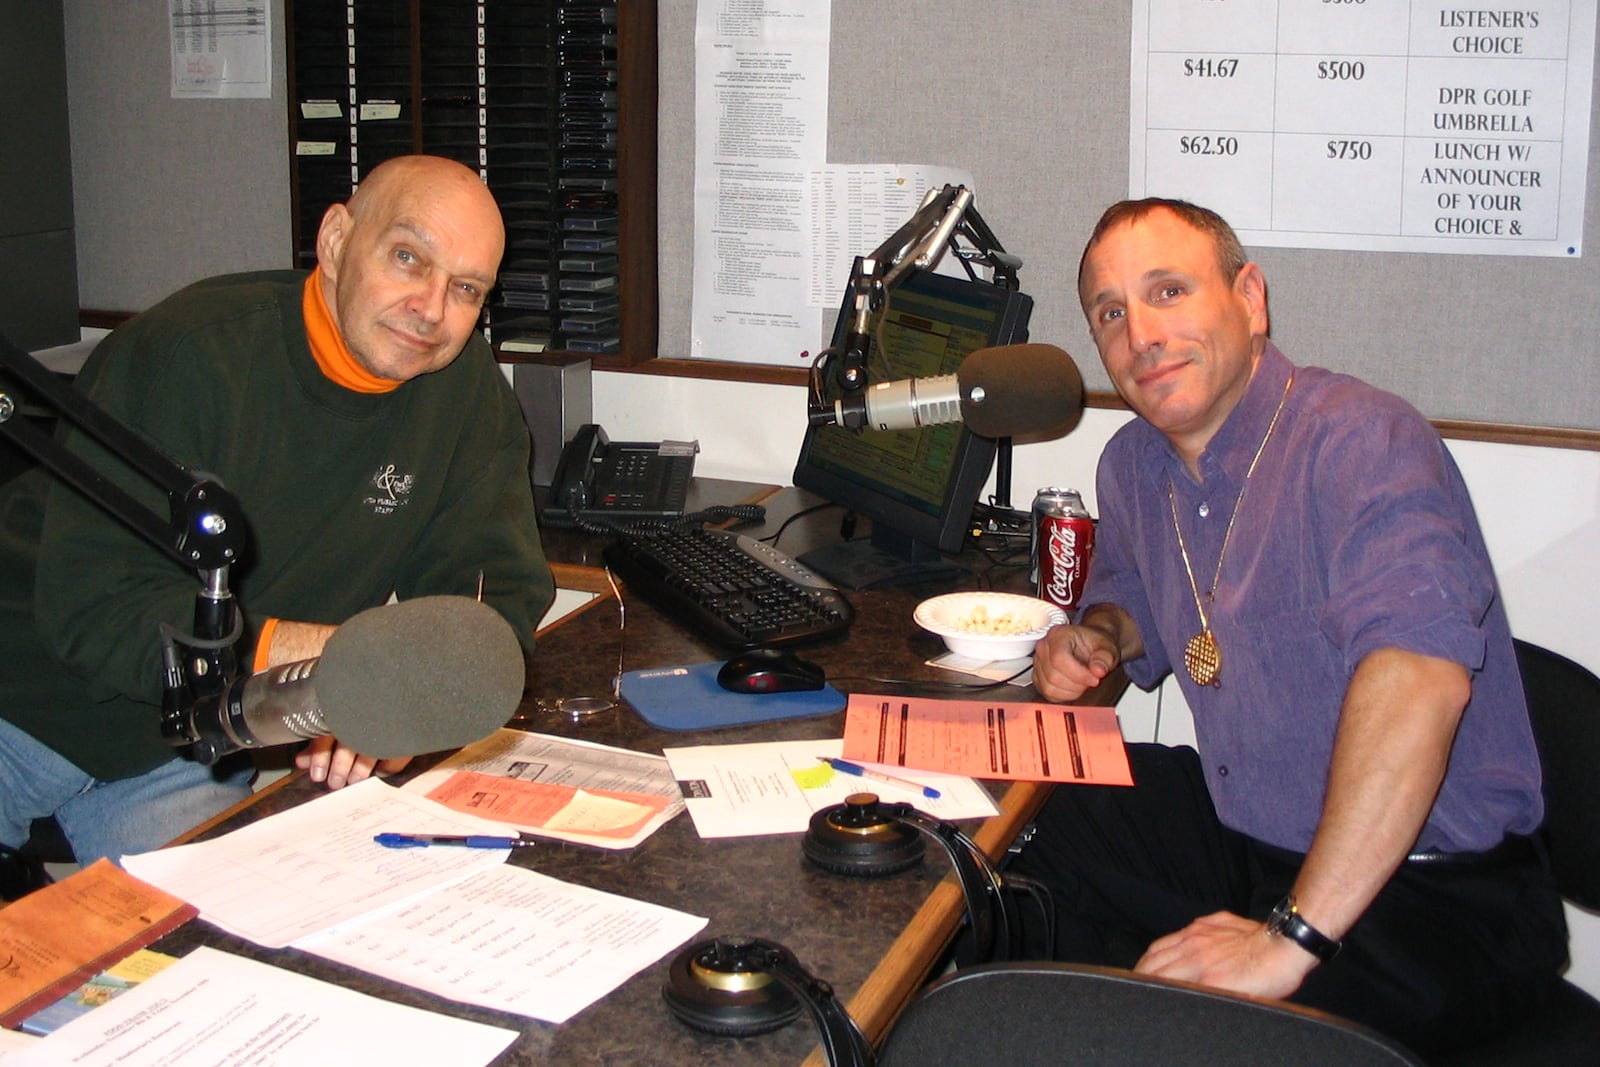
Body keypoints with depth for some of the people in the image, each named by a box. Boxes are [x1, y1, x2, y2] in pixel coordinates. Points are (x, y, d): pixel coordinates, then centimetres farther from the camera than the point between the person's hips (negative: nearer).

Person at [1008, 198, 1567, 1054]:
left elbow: (1419, 672, -37)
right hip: (1241, 828, 8)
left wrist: (1292, 938, -39)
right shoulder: (1133, 464, 5)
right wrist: (1100, 634, 3)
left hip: (1434, 895, -8)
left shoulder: (1361, 440, -21)